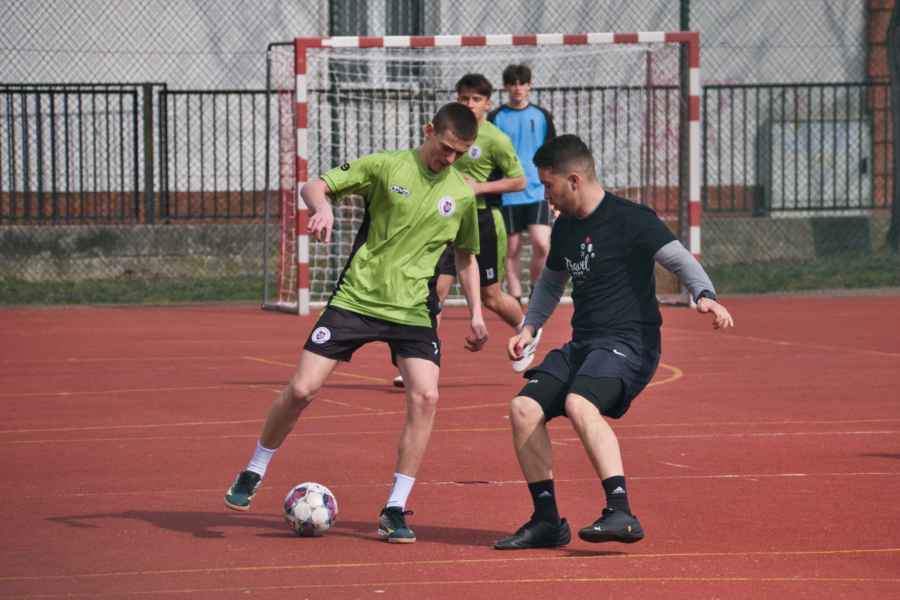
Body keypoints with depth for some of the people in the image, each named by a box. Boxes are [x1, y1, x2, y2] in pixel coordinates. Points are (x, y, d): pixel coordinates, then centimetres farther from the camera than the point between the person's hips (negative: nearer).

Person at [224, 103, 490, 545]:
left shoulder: (463, 194, 5)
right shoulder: (385, 167, -5)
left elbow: (466, 257, 18)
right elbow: (315, 187, -4)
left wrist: (475, 313, 10)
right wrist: (322, 208, -27)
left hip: (413, 309, 2)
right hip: (356, 297, -2)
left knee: (425, 396, -19)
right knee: (302, 390, -6)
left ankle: (395, 511, -10)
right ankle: (253, 474, 19)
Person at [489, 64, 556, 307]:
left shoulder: (542, 116, 7)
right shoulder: (496, 118, 3)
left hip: (537, 192, 0)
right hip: (508, 194, 0)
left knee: (541, 244, -14)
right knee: (512, 250, 2)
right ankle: (516, 303, 9)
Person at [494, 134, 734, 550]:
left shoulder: (630, 220, -9)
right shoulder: (564, 228, 15)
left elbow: (679, 259, -17)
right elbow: (551, 282, 32)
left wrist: (704, 294, -36)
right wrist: (529, 328, 19)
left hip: (629, 342, -8)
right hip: (581, 344, 8)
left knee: (579, 404, -33)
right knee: (524, 409, -6)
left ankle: (621, 513, -37)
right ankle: (547, 521, 3)